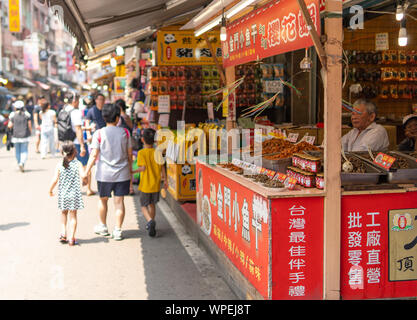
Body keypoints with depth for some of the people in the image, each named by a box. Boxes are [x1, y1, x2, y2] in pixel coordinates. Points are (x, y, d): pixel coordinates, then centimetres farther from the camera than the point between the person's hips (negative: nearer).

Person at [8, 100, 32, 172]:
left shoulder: (13, 115, -4)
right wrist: (30, 132, 13)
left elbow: (10, 126, -7)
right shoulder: (26, 114, -3)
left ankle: (19, 164, 21)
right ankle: (22, 163, -20)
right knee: (24, 151, 1)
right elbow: (29, 125, -3)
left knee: (17, 151, 15)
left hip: (15, 136, 1)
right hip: (25, 135, -1)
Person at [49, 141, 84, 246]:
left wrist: (50, 190, 9)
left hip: (63, 195, 2)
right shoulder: (77, 164, -8)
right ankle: (71, 238, 4)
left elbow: (55, 180, -6)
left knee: (63, 213, 23)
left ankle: (63, 234, 19)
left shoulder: (59, 165, -5)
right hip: (74, 194, -2)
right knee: (73, 215, 6)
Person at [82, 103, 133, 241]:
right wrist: (130, 169, 17)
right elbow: (129, 154, 4)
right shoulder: (125, 132, -1)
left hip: (104, 174, -1)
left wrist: (86, 172, -2)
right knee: (119, 201, 5)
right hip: (122, 173, 1)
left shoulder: (99, 134, -7)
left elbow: (94, 155, -9)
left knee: (103, 199, 17)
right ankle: (118, 230, 6)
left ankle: (103, 227, 31)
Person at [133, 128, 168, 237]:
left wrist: (133, 172, -7)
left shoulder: (141, 153, -12)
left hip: (145, 185, -4)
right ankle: (151, 225, 28)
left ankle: (150, 221, -20)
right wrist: (165, 180, 11)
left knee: (144, 206, 6)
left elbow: (143, 167, -21)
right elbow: (162, 168, 2)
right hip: (156, 185, 4)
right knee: (152, 205, 20)